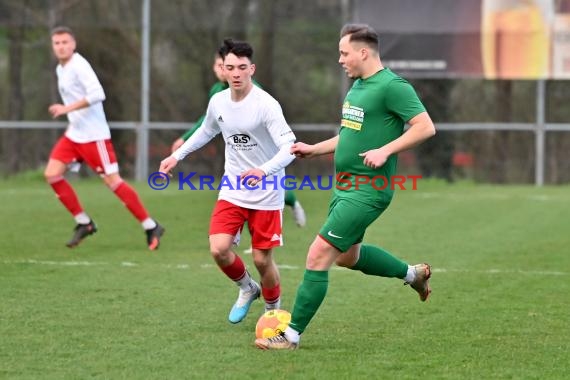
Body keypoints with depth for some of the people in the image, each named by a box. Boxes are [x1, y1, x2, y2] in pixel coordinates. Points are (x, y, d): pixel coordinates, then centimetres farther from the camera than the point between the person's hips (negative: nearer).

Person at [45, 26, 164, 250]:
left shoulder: (79, 66, -14)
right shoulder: (61, 69, 14)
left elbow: (97, 94, -27)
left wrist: (67, 109, -26)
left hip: (94, 135, -9)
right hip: (74, 135, 9)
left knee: (113, 181, -9)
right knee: (52, 174, -1)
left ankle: (151, 227, -1)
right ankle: (84, 223, 8)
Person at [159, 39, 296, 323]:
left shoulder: (266, 105, -19)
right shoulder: (218, 102, 0)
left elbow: (289, 148, -26)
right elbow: (206, 131, 23)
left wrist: (264, 170, -42)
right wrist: (177, 156, 20)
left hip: (266, 195, -4)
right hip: (232, 191, 4)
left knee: (262, 259, 0)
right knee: (218, 249, -12)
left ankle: (273, 310, 28)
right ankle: (247, 289, 19)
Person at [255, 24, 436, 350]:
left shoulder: (392, 86, -16)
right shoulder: (357, 86, 13)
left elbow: (425, 127, -20)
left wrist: (385, 150, -25)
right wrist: (314, 149, 17)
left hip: (367, 192, -10)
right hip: (345, 186, 10)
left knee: (319, 255, -11)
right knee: (347, 255, 24)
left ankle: (292, 335, -4)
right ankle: (414, 274, 43)